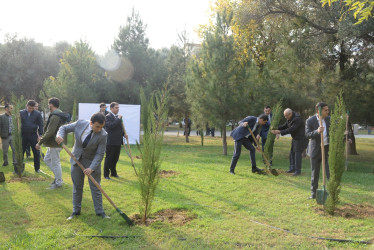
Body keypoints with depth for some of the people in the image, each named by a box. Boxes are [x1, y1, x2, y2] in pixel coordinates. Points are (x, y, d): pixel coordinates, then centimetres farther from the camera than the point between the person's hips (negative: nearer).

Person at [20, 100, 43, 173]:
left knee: (36, 153, 3)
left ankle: (37, 168, 15)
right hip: (23, 135, 1)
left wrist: (39, 135, -4)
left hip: (33, 135, -1)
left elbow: (40, 125, 2)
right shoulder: (21, 113, 1)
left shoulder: (37, 114, -1)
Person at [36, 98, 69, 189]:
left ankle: (58, 183, 13)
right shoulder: (59, 115, 12)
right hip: (53, 143, 10)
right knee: (47, 159, 20)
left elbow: (50, 132, -26)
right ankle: (58, 176, 25)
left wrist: (40, 142, -19)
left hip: (55, 144, -10)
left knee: (55, 163, 1)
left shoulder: (55, 116, -22)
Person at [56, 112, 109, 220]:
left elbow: (100, 154, -20)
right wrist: (59, 136, -24)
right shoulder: (80, 124, -17)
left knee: (95, 187, 4)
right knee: (77, 187, 12)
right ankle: (76, 211, 26)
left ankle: (99, 211, 17)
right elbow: (64, 128, -3)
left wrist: (91, 168, -30)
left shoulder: (103, 135, -24)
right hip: (77, 159, 2)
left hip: (92, 162, -2)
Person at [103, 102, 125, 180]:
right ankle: (106, 174, 11)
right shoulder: (108, 117, -10)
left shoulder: (118, 117, 15)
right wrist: (118, 119, -20)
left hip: (118, 142, 7)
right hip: (111, 142, -7)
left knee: (115, 158, 15)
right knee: (109, 158, 1)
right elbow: (111, 126, -26)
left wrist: (124, 133, 6)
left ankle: (113, 173, 28)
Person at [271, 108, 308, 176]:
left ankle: (298, 171, -1)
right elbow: (284, 126, 7)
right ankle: (292, 168, 18)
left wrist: (280, 132, -28)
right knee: (292, 153, 10)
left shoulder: (297, 119, -25)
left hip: (301, 138, -10)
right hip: (296, 138, 10)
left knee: (298, 153, -8)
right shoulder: (290, 118, 4)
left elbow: (291, 129, -28)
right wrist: (276, 128, -8)